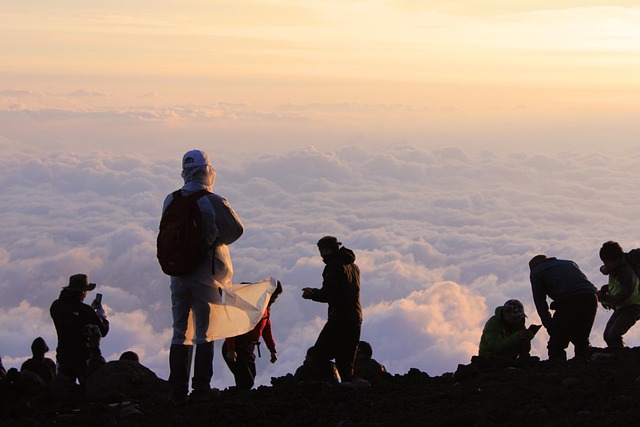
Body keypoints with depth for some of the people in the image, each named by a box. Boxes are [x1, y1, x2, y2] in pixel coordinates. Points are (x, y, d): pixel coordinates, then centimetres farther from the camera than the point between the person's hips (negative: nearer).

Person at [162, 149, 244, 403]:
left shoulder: (171, 201, 0)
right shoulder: (213, 202, -13)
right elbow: (236, 230, -10)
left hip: (178, 273, 4)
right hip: (205, 275, -4)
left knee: (180, 332, 11)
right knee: (205, 332, 5)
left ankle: (178, 391, 10)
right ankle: (200, 388, 4)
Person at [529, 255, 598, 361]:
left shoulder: (536, 272, 20)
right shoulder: (570, 263, 35)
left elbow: (540, 302, 11)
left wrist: (549, 325, 12)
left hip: (568, 301, -5)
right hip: (591, 298, 5)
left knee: (556, 345, 1)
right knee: (582, 341, 22)